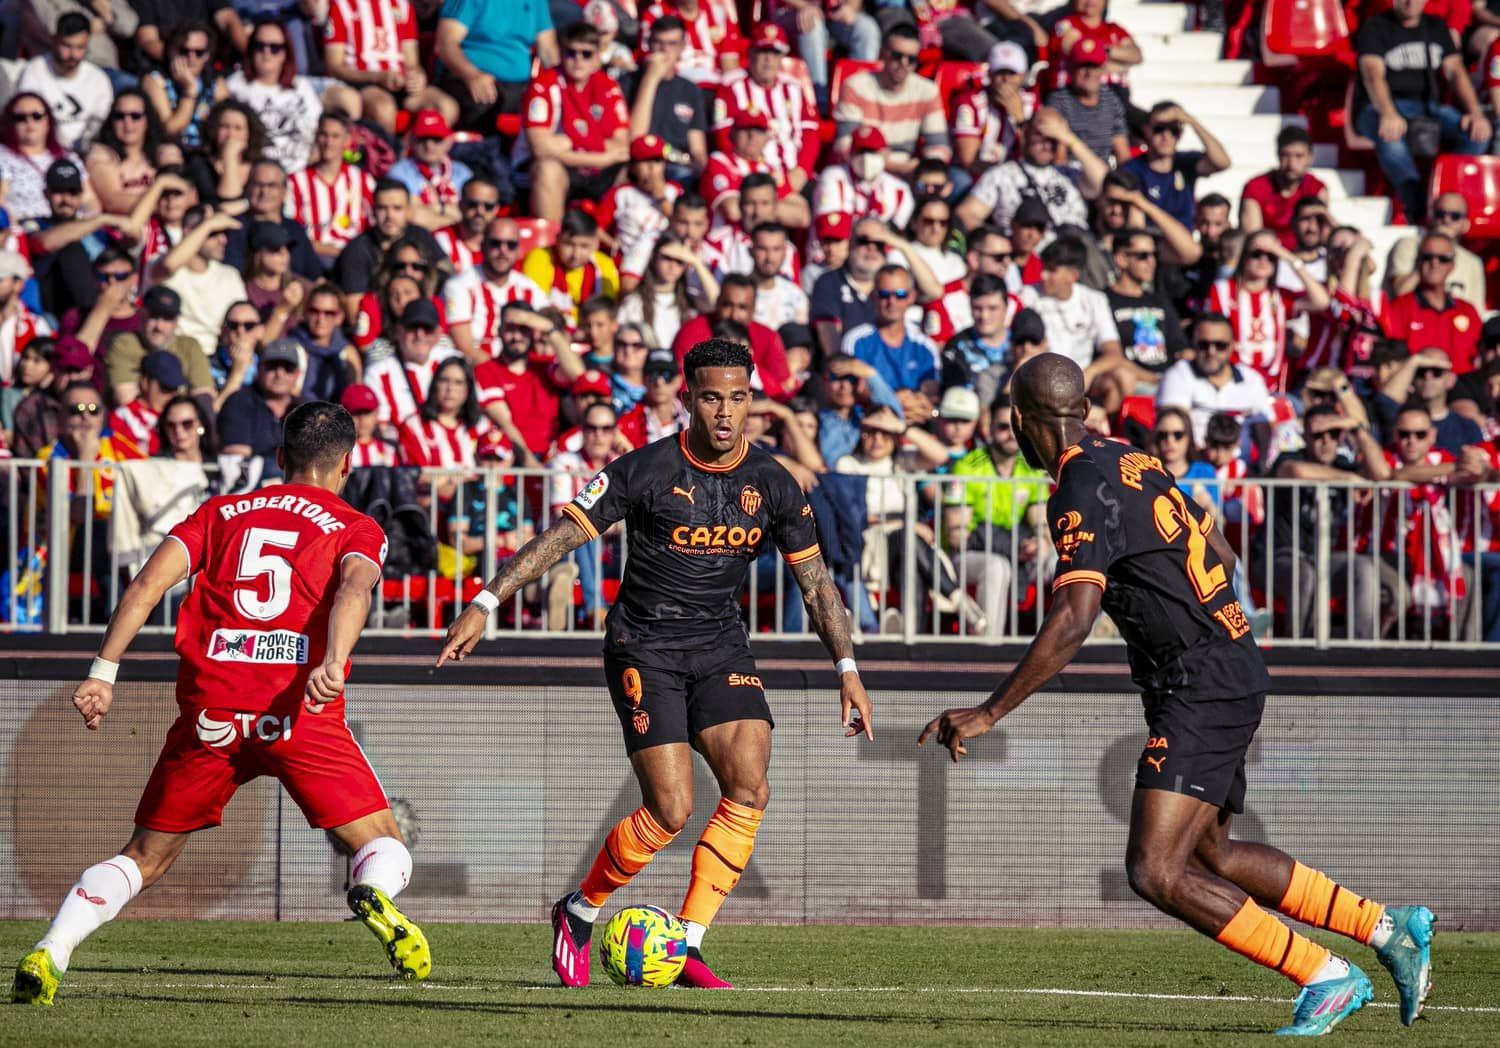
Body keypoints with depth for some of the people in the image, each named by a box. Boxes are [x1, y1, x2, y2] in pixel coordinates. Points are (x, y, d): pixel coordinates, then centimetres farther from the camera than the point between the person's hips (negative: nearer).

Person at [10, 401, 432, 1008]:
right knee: (384, 846, 7)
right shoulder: (356, 529, 13)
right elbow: (353, 587, -10)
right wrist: (334, 663, -26)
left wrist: (102, 674, 4)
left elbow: (148, 583, 7)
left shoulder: (220, 513, 21)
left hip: (210, 710, 2)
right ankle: (374, 898, -28)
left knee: (146, 857, 15)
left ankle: (47, 957, -4)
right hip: (300, 709, -2)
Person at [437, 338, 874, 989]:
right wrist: (485, 603, -18)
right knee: (671, 810, -14)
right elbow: (563, 533, -12)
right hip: (645, 647, -4)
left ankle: (686, 945, -5)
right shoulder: (647, 470, -13)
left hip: (721, 647, 4)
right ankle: (578, 913, 12)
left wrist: (848, 671, 4)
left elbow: (815, 582, 8)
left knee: (750, 789, -15)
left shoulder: (772, 484, -1)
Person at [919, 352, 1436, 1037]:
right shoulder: (1130, 462, 12)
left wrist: (988, 713, -25)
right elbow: (1221, 555, 22)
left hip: (1200, 689, -10)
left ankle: (1326, 977, -11)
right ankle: (1389, 929, 25)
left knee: (1156, 872, -14)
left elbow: (1072, 623, -27)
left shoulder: (1083, 495, -17)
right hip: (1236, 673, 10)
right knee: (1209, 856, 20)